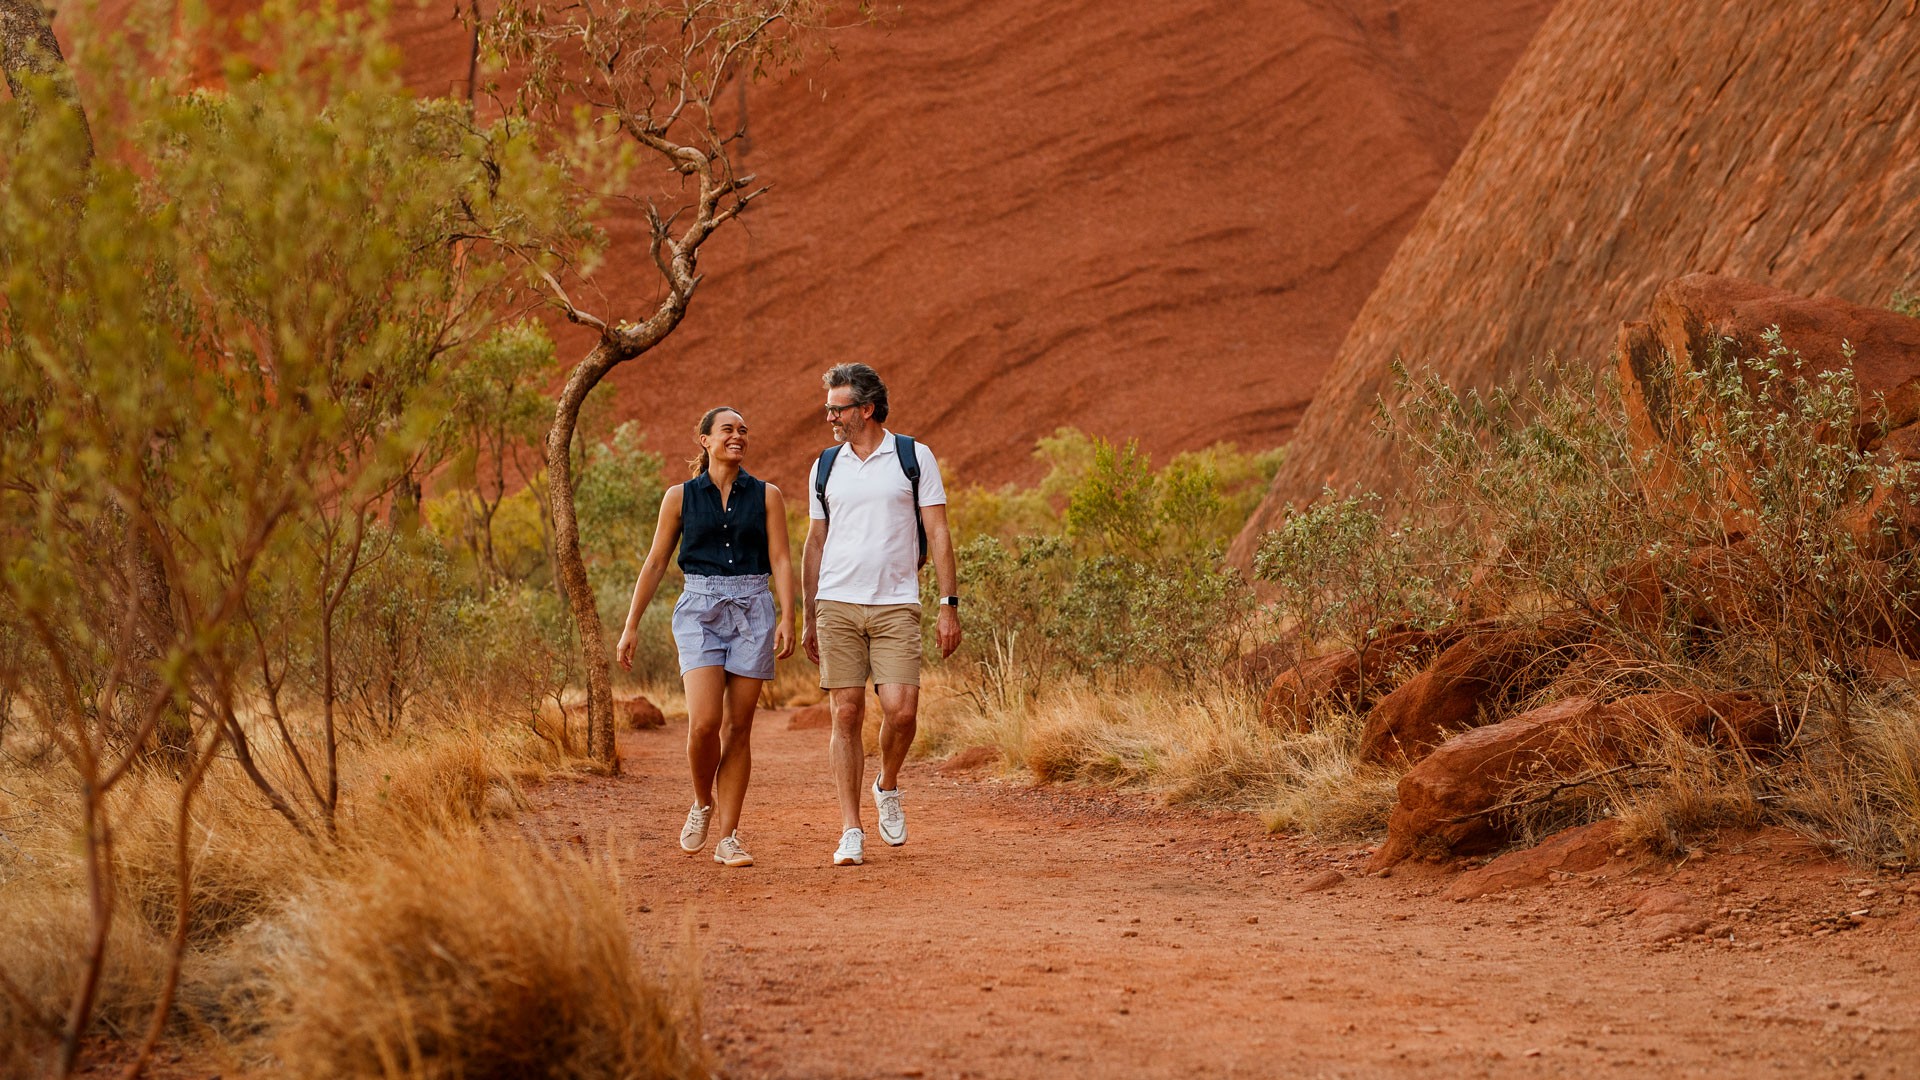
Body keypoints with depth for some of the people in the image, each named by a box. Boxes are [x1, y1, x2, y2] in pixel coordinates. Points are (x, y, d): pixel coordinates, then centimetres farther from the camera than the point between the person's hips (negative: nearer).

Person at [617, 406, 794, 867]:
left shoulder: (766, 496, 8)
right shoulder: (681, 497, 7)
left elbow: (781, 560, 2)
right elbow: (655, 563, 9)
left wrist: (787, 617, -12)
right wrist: (631, 625, 5)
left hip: (753, 610, 1)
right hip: (701, 609, -1)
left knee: (738, 727, 0)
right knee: (704, 722, -17)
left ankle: (728, 839, 4)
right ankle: (703, 803, 11)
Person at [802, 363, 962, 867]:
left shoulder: (914, 457, 3)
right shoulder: (825, 466, 11)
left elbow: (938, 535, 1)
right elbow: (815, 543, 16)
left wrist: (949, 606, -6)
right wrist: (809, 618, 13)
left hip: (897, 606, -2)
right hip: (837, 604, 2)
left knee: (900, 709, -14)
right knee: (846, 714, -2)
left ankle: (887, 787, 16)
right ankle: (851, 832, 2)